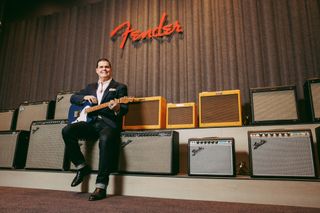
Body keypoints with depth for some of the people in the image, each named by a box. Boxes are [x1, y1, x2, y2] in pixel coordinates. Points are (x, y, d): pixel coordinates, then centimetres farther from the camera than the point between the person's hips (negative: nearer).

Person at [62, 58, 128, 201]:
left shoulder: (120, 87, 10)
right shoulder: (90, 87, 25)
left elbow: (125, 109, -2)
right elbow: (73, 98, 22)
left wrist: (117, 108, -27)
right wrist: (85, 97, 0)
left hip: (109, 123, -4)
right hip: (91, 123, 5)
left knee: (105, 139, -38)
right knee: (67, 130, -22)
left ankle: (101, 187, -31)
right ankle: (82, 167, -4)